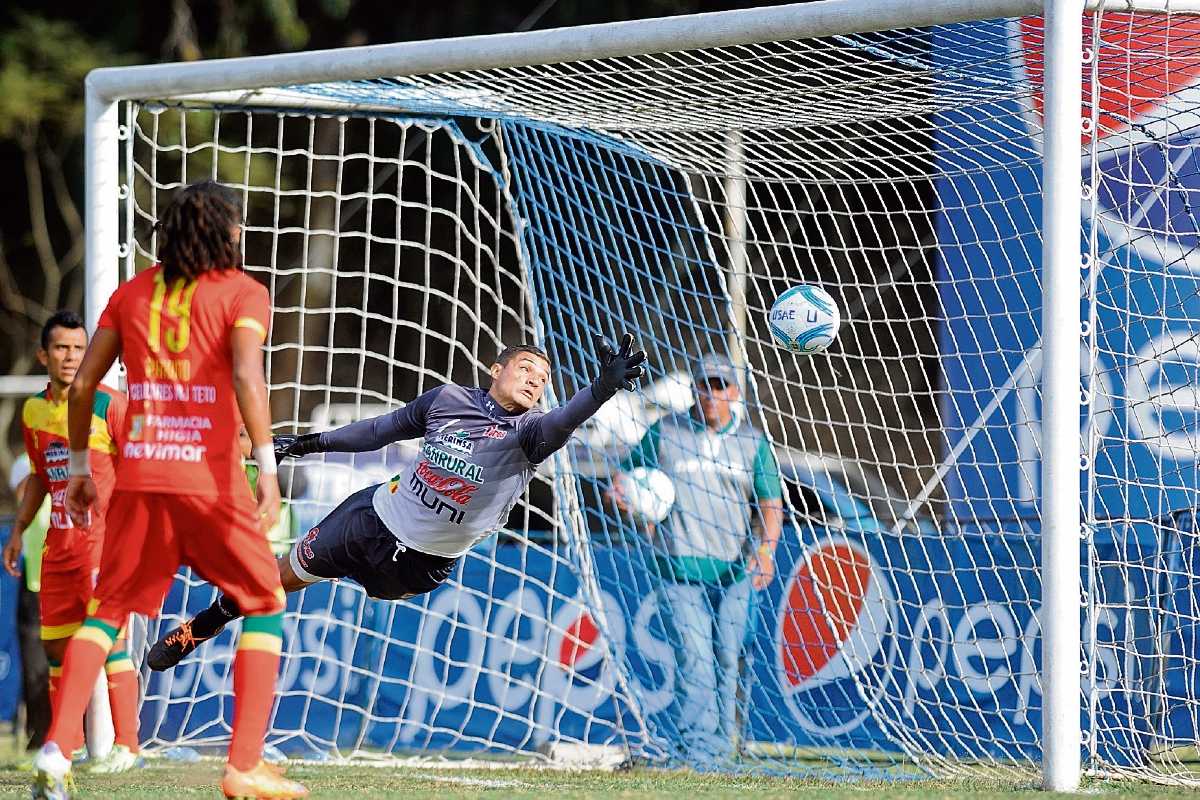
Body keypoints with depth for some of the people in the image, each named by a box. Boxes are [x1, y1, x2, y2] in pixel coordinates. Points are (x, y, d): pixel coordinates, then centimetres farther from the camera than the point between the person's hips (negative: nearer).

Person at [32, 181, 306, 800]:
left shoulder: (132, 294, 13)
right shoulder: (242, 293, 0)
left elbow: (82, 384, 12)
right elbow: (247, 377, -16)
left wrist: (79, 467, 22)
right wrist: (266, 467, -19)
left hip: (137, 476, 4)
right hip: (210, 476, -4)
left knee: (108, 610, 13)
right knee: (264, 606, 10)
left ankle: (57, 750, -4)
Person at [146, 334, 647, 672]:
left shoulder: (529, 432, -17)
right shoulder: (449, 398, -8)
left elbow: (564, 421, -39)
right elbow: (382, 430, 6)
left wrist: (605, 387, -59)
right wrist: (306, 444, 11)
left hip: (426, 562, -2)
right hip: (376, 517, 2)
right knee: (283, 577, 15)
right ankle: (200, 627, 35)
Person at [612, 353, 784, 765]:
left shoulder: (752, 442, 8)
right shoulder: (664, 432, 7)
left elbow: (770, 504, 4)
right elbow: (626, 473, 14)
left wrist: (766, 550, -13)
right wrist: (622, 491, -11)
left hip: (735, 572, 1)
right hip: (679, 570, -1)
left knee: (726, 660, 2)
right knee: (693, 660, -12)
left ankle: (720, 744, 13)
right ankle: (699, 748, -15)